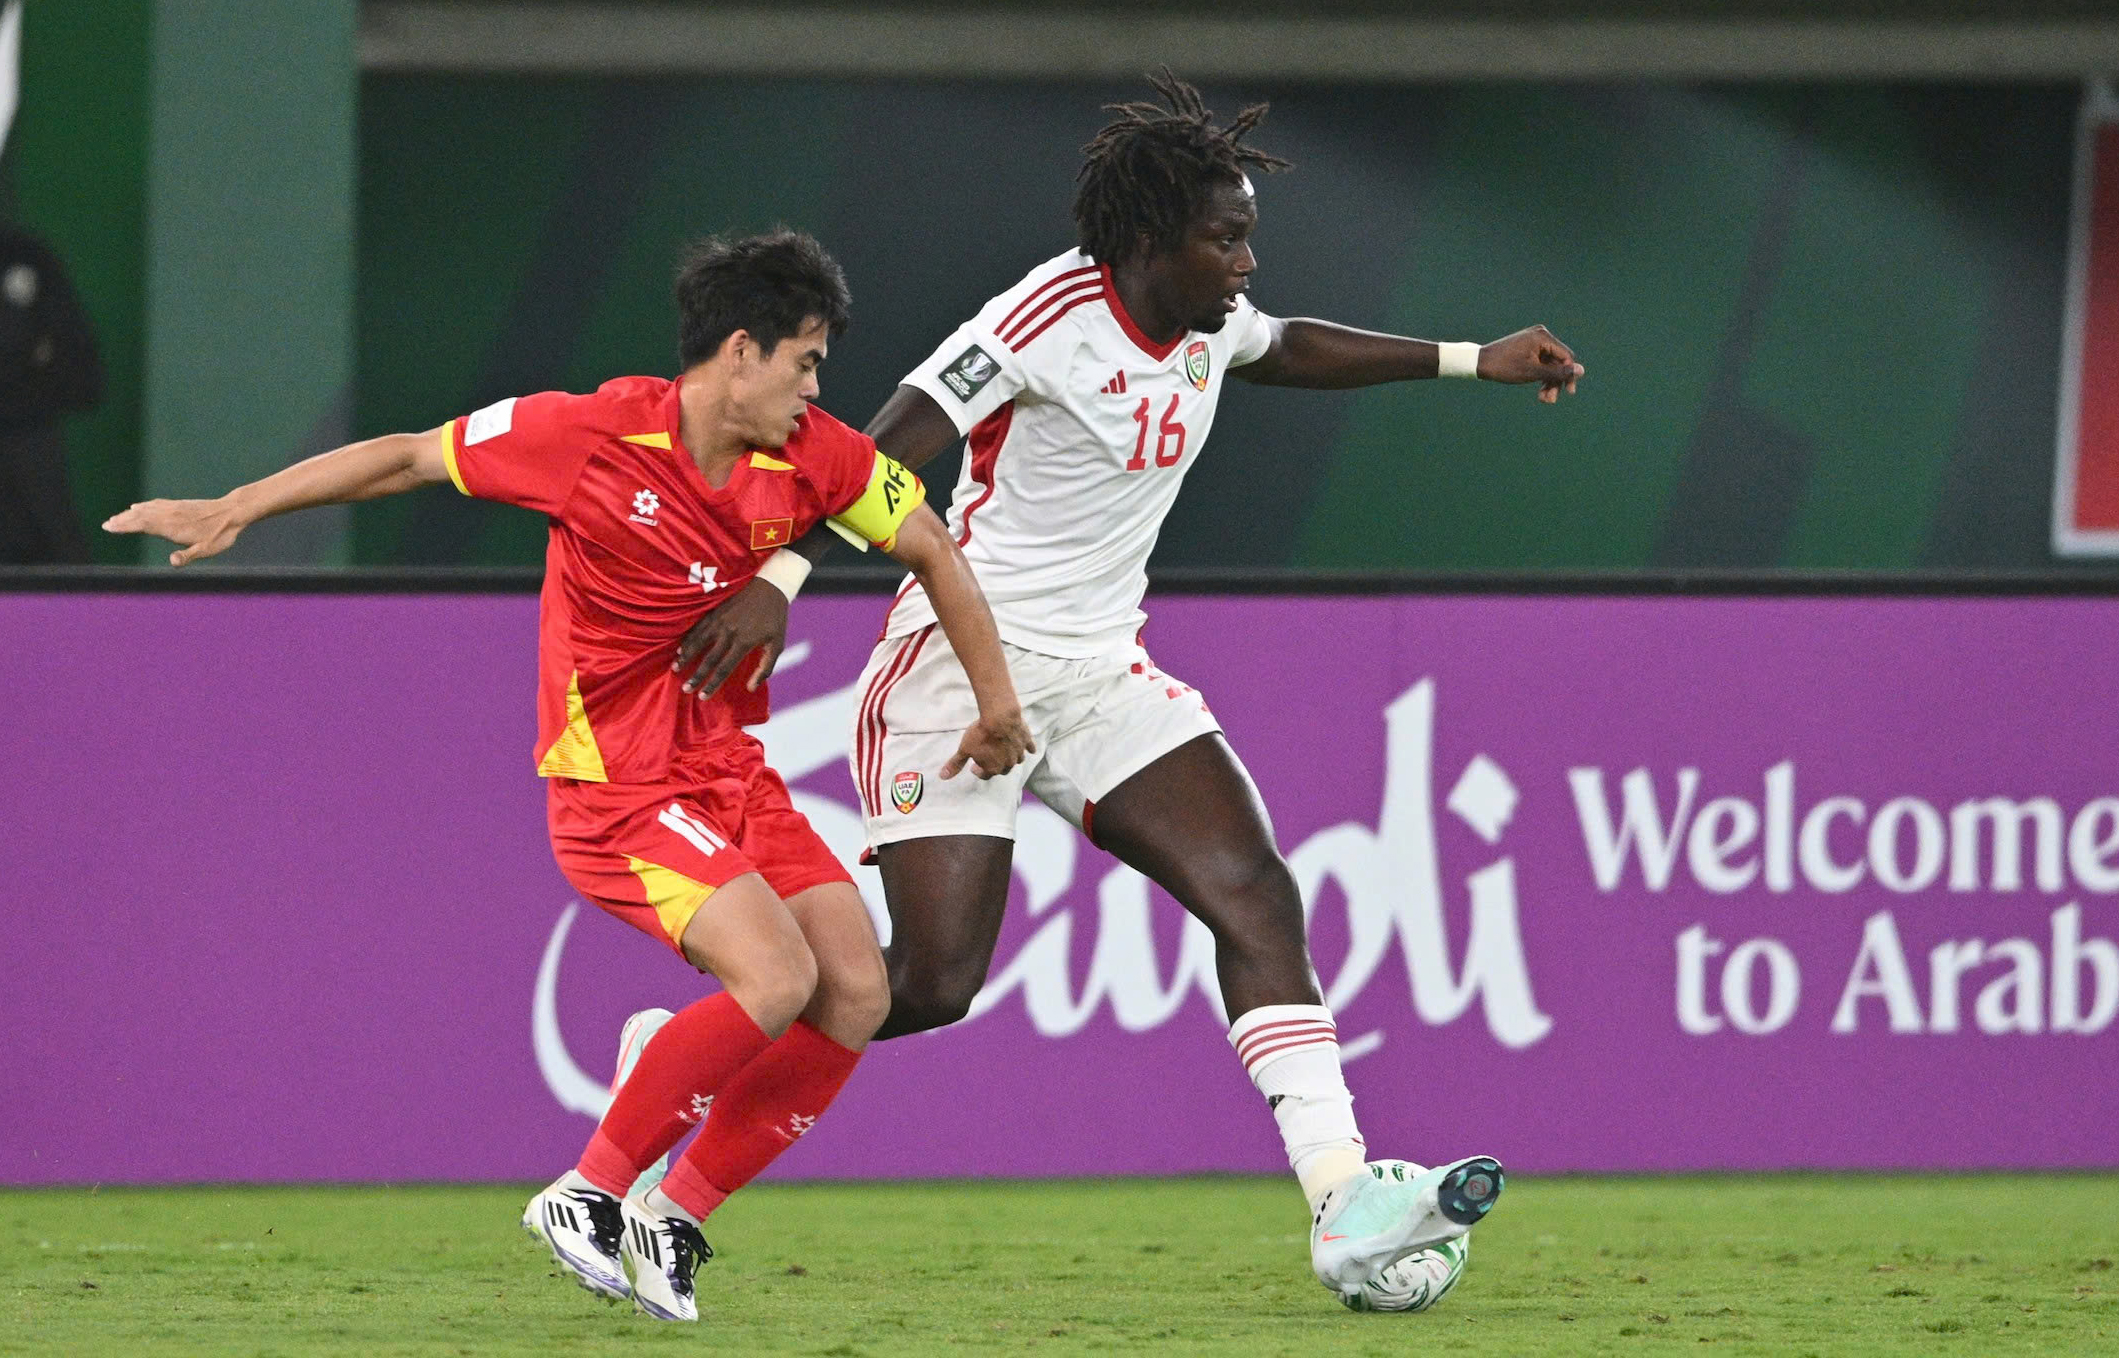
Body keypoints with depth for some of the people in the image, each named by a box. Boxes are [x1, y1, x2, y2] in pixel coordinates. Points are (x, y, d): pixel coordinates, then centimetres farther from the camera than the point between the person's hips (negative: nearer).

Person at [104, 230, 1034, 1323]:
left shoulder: (812, 458, -2)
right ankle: (585, 1197, -8)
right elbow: (410, 457, -6)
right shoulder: (594, 436, -16)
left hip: (732, 773, 7)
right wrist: (230, 512, -4)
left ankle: (674, 1215, 7)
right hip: (617, 788, -7)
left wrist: (997, 700, 15)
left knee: (857, 993, -7)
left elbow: (929, 546, 14)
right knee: (776, 979, -24)